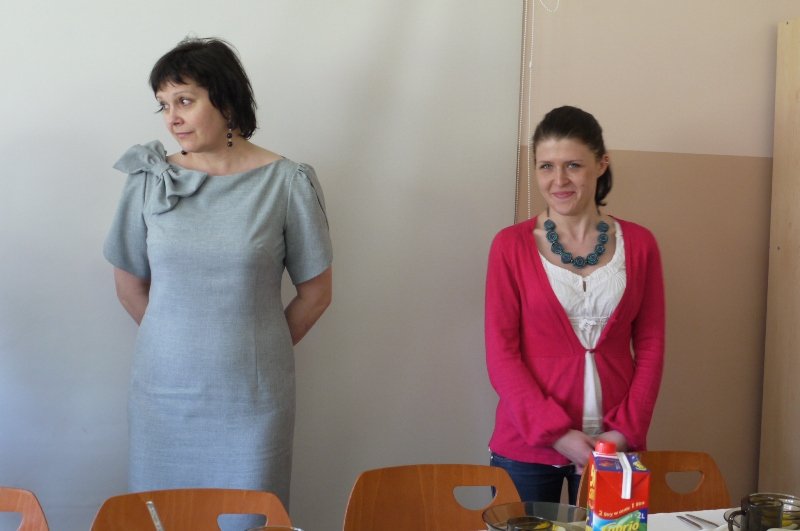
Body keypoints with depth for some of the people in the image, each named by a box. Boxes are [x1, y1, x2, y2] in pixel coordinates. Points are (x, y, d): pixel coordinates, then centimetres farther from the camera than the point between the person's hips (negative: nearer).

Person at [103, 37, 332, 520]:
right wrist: (177, 344, 8)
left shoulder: (286, 183, -8)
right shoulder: (150, 180, -2)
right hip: (163, 393, 2)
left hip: (252, 398, -2)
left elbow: (316, 293, 1)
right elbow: (130, 284, 9)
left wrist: (259, 350, 6)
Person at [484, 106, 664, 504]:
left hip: (614, 445, 2)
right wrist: (555, 433, -13)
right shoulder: (511, 246, -3)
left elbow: (650, 347, 4)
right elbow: (500, 354, -5)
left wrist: (627, 430, -7)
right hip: (527, 446, -1)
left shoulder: (638, 245, 3)